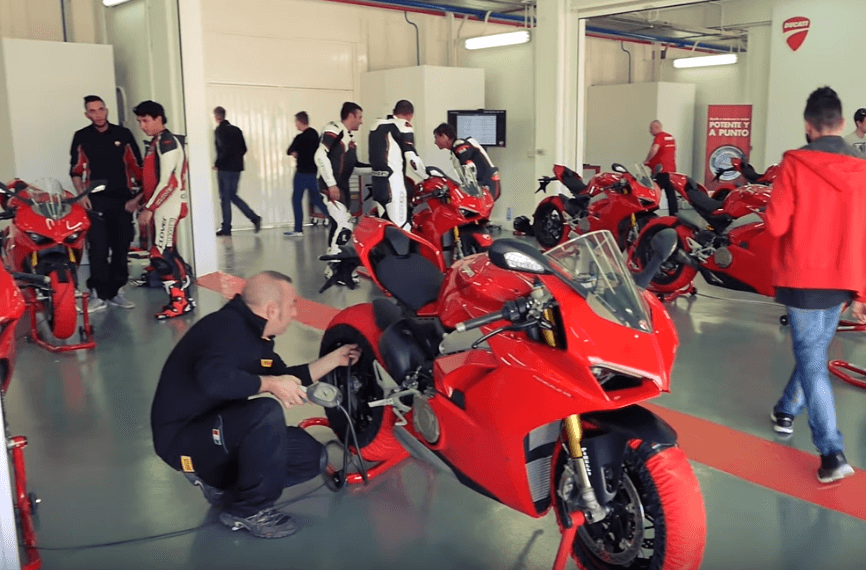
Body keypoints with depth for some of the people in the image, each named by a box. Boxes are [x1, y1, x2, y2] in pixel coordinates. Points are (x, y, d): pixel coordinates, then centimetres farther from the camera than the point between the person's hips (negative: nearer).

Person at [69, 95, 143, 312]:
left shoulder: (123, 134, 5)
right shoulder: (81, 137, 5)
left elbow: (136, 165, 8)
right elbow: (76, 169, 6)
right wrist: (81, 194, -6)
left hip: (122, 198, 2)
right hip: (96, 200, -1)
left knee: (121, 247, 6)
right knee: (98, 248, -9)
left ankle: (116, 291, 17)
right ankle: (98, 294, -4)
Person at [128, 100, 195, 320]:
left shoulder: (167, 141, -13)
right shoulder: (156, 143, 17)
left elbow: (168, 182, -19)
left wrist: (148, 208, -19)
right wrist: (139, 200, 13)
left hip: (168, 206, -10)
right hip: (161, 206, 10)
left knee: (160, 255, -12)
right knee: (169, 254, 11)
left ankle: (179, 301, -6)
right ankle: (185, 297, 16)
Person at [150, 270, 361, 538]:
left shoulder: (253, 334, 8)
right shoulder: (228, 327, -22)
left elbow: (286, 378, 19)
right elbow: (213, 377, -41)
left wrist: (334, 359, 17)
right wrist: (269, 383, -29)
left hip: (220, 431, 9)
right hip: (182, 438, -9)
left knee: (313, 457, 2)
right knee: (267, 411, -35)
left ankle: (222, 484, 10)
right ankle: (249, 510, -16)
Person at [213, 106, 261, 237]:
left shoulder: (219, 130, -10)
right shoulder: (236, 130, 11)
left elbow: (225, 149, -20)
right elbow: (244, 148, 10)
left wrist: (217, 163, -10)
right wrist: (236, 160, 15)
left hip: (225, 168, -7)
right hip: (236, 168, 7)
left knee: (225, 198, 1)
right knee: (232, 195, 16)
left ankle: (226, 228, 7)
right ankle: (254, 217, 4)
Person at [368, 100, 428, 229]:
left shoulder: (376, 126, 18)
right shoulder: (404, 126, -4)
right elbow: (412, 159, -10)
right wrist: (426, 177, 4)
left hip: (376, 184, 8)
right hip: (394, 185, -8)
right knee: (402, 229, -7)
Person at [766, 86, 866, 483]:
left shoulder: (796, 163, -12)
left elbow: (776, 224, -14)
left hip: (802, 277, -5)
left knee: (812, 359, -1)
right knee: (813, 348, 21)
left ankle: (832, 452, -7)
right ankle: (786, 412, 40)